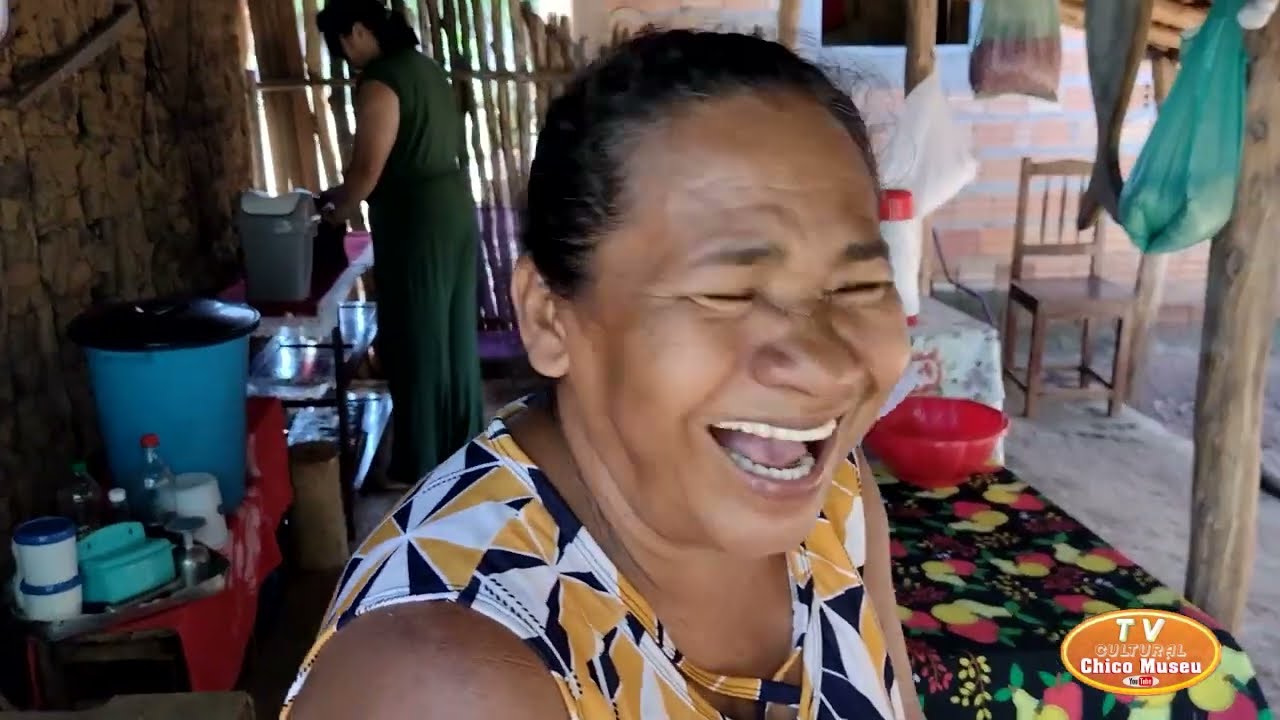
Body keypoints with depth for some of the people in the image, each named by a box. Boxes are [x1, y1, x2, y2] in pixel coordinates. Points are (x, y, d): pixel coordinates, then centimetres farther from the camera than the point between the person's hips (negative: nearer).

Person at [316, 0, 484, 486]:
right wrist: (347, 194, 18)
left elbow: (367, 171, -18)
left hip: (416, 221, -9)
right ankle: (463, 444, 29)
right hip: (454, 206, 10)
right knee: (453, 332, 17)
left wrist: (335, 212, 0)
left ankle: (420, 466, 12)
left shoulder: (379, 82, -16)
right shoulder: (423, 66, 14)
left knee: (416, 342, 1)